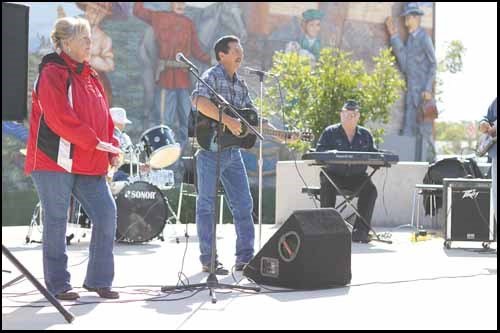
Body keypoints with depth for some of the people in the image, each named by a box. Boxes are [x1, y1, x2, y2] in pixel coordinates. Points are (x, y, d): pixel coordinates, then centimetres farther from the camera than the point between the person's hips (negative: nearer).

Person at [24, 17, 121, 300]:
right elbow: (60, 117, -19)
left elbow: (103, 117, 18)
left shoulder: (89, 75, 17)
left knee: (107, 214, 0)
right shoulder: (53, 73, -8)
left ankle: (99, 280, 10)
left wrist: (111, 149, 5)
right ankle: (58, 285, 10)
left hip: (90, 164, 7)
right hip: (56, 160, -7)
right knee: (57, 222, 0)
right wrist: (95, 142, -17)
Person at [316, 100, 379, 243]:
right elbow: (319, 152, -5)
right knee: (328, 188, -34)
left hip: (357, 176, 2)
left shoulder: (365, 134, 14)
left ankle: (360, 230, -25)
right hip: (333, 174, -2)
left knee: (370, 189, -26)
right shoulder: (330, 132, 5)